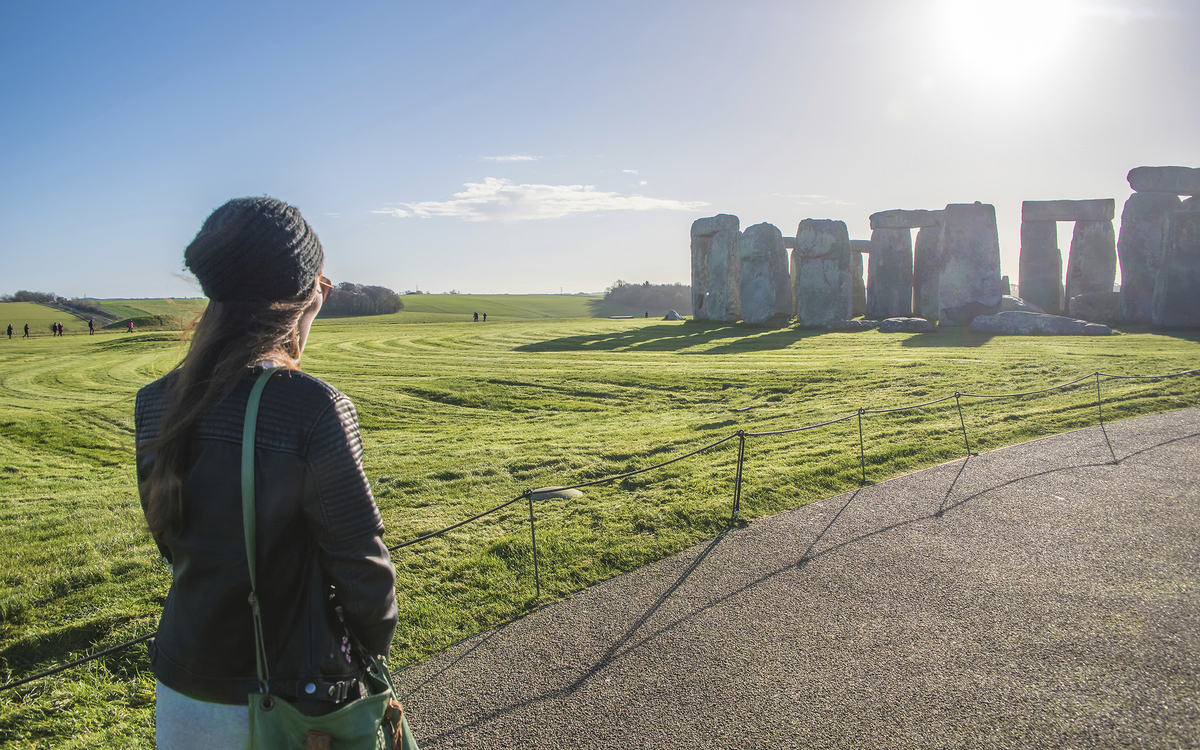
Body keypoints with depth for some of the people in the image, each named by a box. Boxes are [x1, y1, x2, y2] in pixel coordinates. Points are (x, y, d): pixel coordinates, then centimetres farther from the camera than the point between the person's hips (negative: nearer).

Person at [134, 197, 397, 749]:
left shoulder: (155, 404, -6)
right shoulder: (313, 409, -24)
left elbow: (170, 539, 6)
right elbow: (360, 558, -17)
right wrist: (377, 644, 0)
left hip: (184, 685, 5)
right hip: (288, 698, -5)